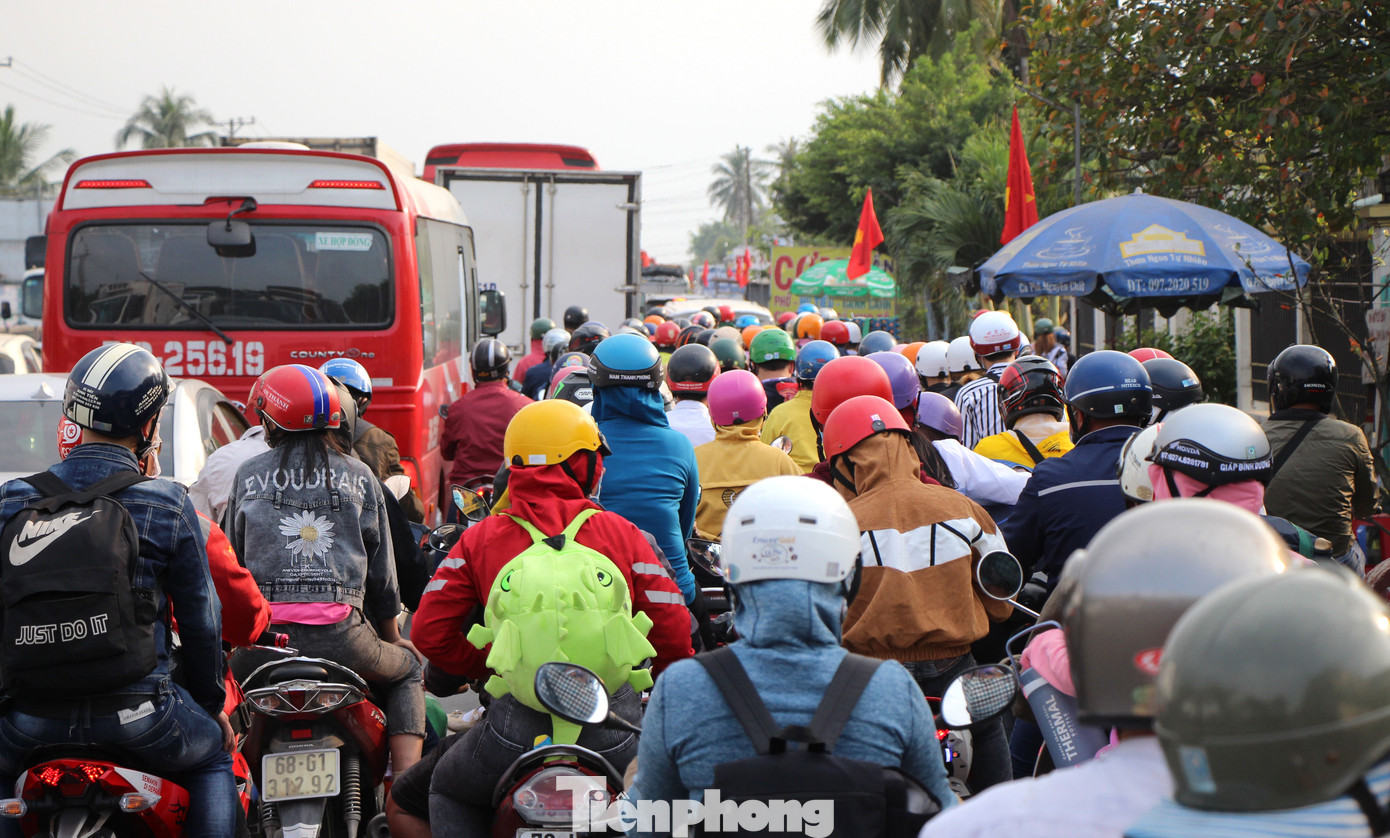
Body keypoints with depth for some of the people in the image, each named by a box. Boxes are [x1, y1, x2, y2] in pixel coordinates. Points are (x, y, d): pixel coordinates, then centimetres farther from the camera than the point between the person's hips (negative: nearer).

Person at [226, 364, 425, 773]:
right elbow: (381, 569, 14)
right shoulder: (359, 476, 10)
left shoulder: (249, 475, 10)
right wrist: (393, 637, 29)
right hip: (341, 634, 0)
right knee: (406, 669, 27)